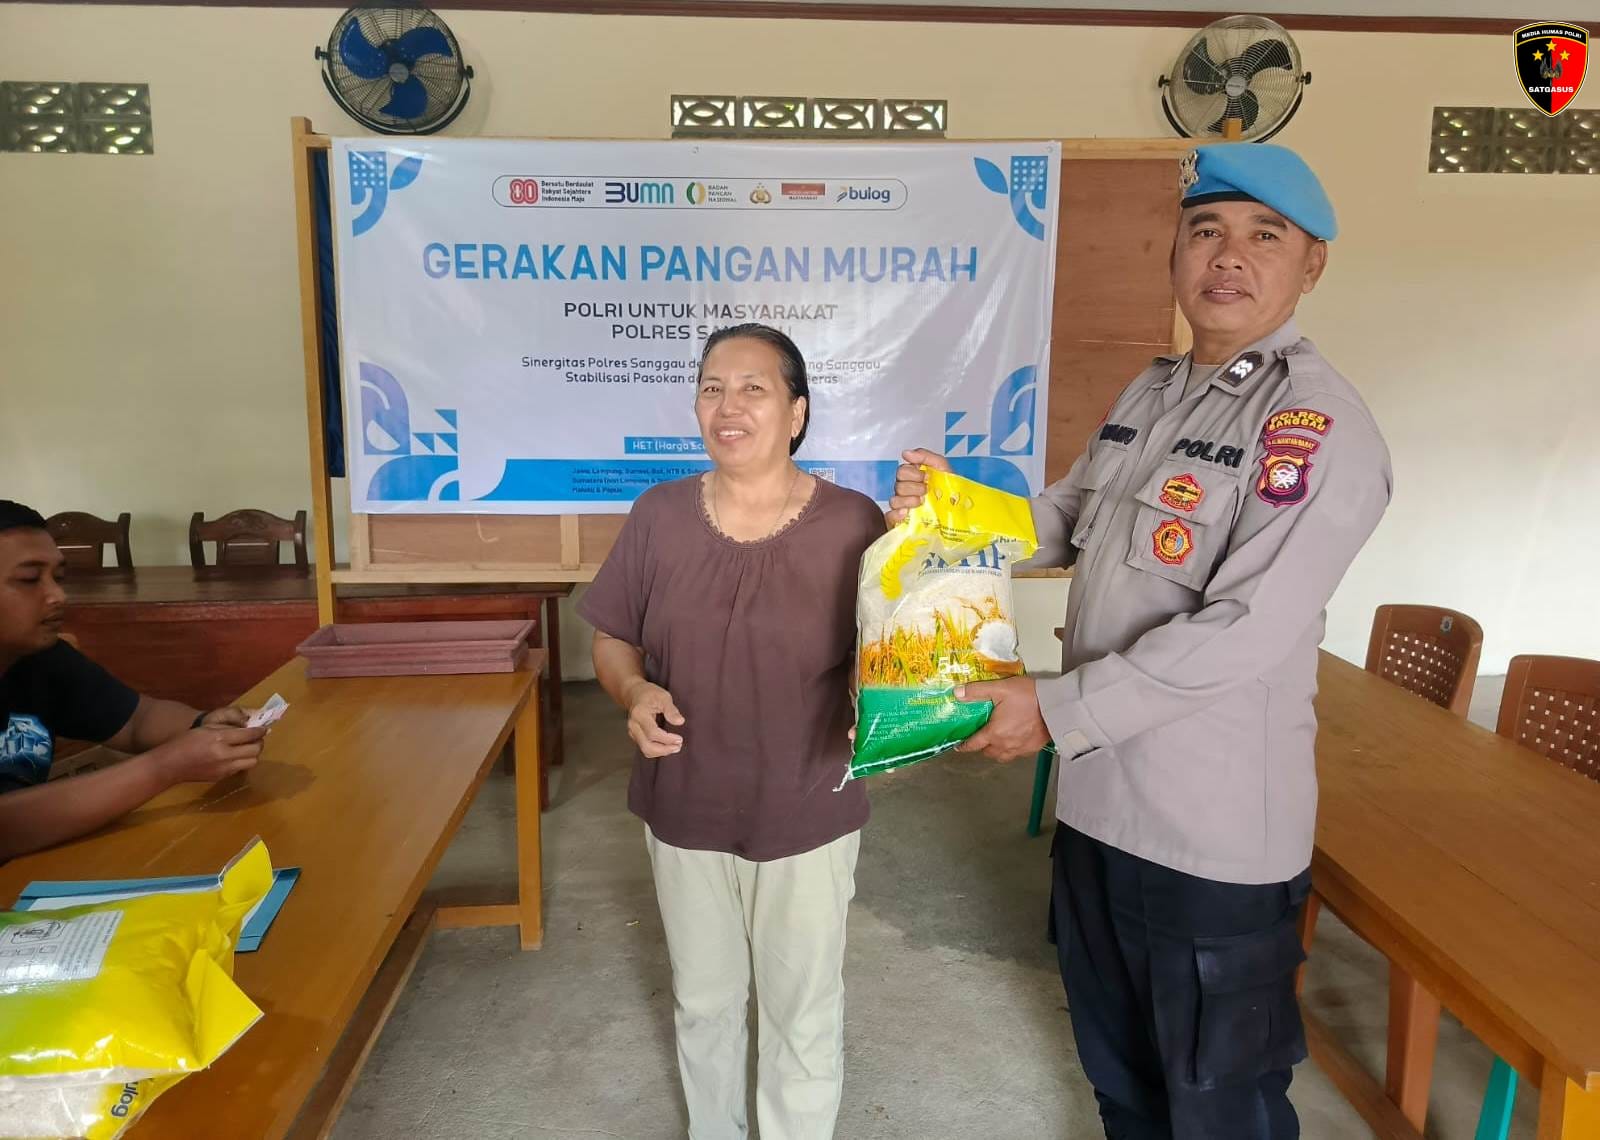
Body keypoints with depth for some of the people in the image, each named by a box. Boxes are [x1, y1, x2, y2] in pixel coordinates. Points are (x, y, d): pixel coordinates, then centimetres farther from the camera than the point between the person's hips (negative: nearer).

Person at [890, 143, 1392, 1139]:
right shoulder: (1149, 394, 8)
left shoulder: (1318, 428, -18)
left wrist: (1058, 708, -22)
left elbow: (1245, 632, -25)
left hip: (1216, 832, -7)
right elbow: (1067, 520, 17)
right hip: (1099, 797, 8)